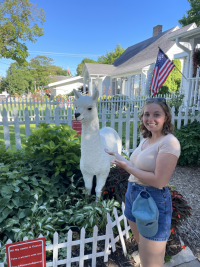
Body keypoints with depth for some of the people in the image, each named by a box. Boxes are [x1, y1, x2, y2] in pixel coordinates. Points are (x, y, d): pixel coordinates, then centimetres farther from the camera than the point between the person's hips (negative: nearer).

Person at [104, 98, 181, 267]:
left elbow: (159, 180, -25)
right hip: (133, 196, 8)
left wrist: (127, 167, -18)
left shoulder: (169, 142, -20)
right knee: (142, 245, 28)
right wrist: (118, 155, 15)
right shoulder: (146, 140, 6)